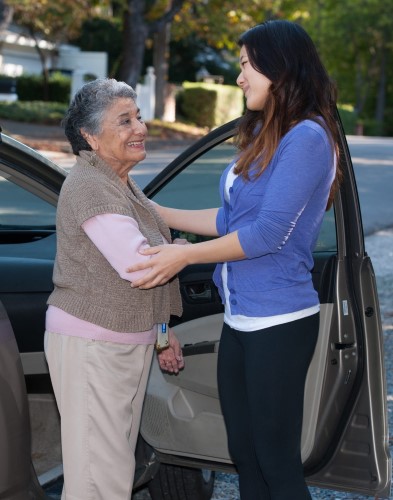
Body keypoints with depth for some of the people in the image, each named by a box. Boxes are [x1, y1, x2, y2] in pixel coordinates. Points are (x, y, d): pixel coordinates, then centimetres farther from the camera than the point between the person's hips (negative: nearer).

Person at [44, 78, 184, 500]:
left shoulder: (123, 184, 14)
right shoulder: (89, 186, -18)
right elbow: (137, 265, -26)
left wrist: (163, 332, 21)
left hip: (131, 342, 10)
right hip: (91, 343, -10)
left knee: (119, 463, 15)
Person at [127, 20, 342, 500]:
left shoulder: (307, 137, -13)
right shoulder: (262, 136, 15)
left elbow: (269, 232, -18)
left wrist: (186, 255, -15)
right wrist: (152, 212, 17)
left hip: (277, 324, -9)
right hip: (240, 320, 9)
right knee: (244, 454, 14)